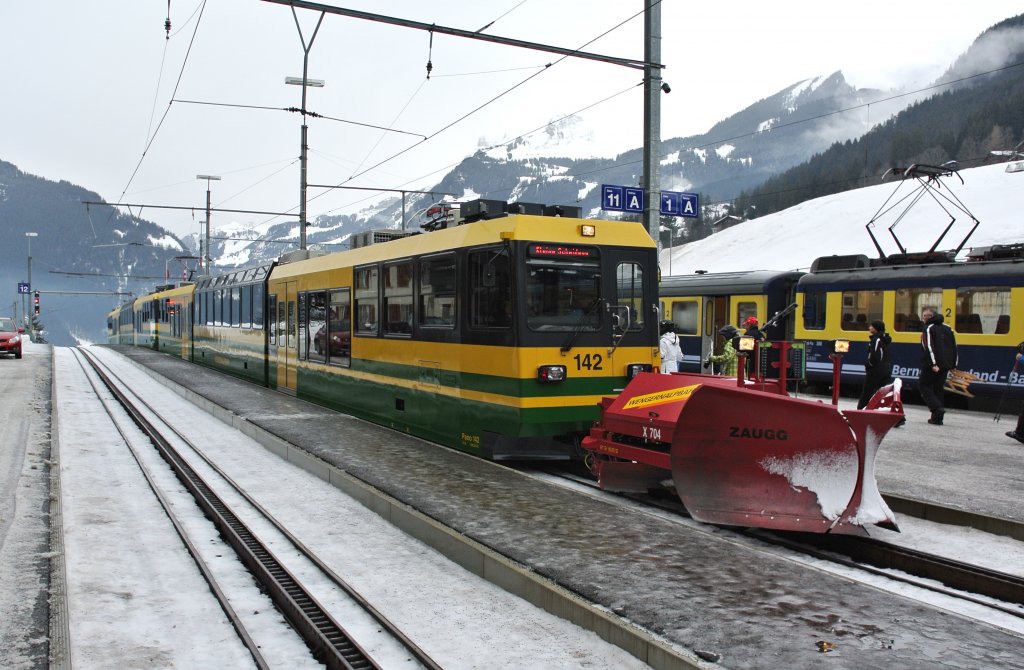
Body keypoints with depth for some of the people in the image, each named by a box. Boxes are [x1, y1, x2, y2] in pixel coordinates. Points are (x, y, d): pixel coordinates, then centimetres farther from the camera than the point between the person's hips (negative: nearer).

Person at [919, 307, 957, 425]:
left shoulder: (928, 328, -7)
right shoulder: (947, 328, 15)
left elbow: (929, 347, -18)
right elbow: (954, 347, 15)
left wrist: (933, 364, -22)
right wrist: (953, 365, 17)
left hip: (931, 366, -7)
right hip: (945, 365, 7)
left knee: (923, 385, 6)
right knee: (938, 389, 13)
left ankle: (937, 408, -14)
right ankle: (937, 418, 11)